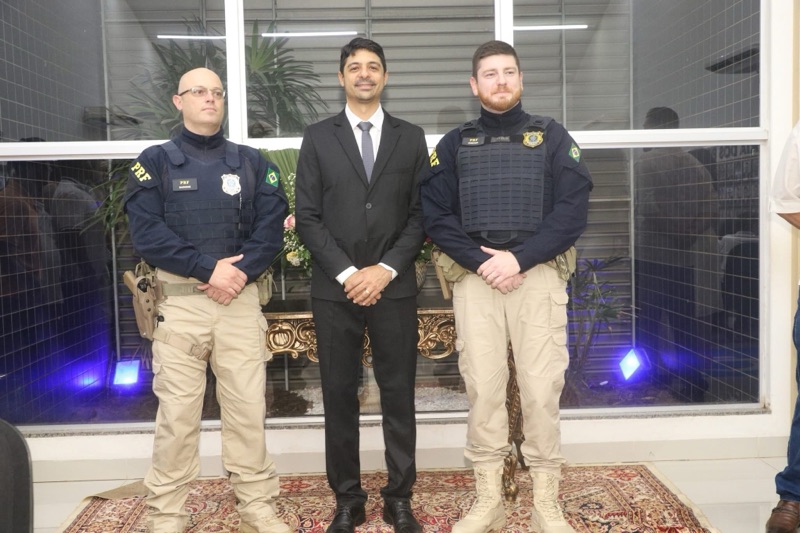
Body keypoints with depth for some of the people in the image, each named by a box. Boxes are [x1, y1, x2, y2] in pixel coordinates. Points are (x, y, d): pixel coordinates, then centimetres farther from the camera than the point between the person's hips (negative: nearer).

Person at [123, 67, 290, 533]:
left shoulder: (252, 162, 11)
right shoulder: (155, 162, 6)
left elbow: (271, 228, 3)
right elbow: (147, 232, -6)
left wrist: (241, 272, -12)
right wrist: (208, 268, -14)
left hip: (241, 297, 2)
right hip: (179, 300, -1)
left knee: (248, 407, 4)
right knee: (177, 411, 3)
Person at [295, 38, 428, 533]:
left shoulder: (410, 137, 9)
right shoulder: (318, 137, 7)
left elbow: (421, 213, 3)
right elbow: (308, 216, 1)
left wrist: (385, 270, -9)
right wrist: (346, 272, -10)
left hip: (395, 286, 1)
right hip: (335, 288, 0)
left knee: (399, 394, 6)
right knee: (339, 395, 6)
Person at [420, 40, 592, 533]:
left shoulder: (551, 137, 9)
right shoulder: (454, 144, 12)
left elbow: (572, 211, -1)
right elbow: (436, 215, 4)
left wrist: (520, 258, -12)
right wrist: (480, 261, -10)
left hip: (539, 275, -1)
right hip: (475, 277, 1)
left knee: (541, 389, -1)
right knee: (483, 388, 2)